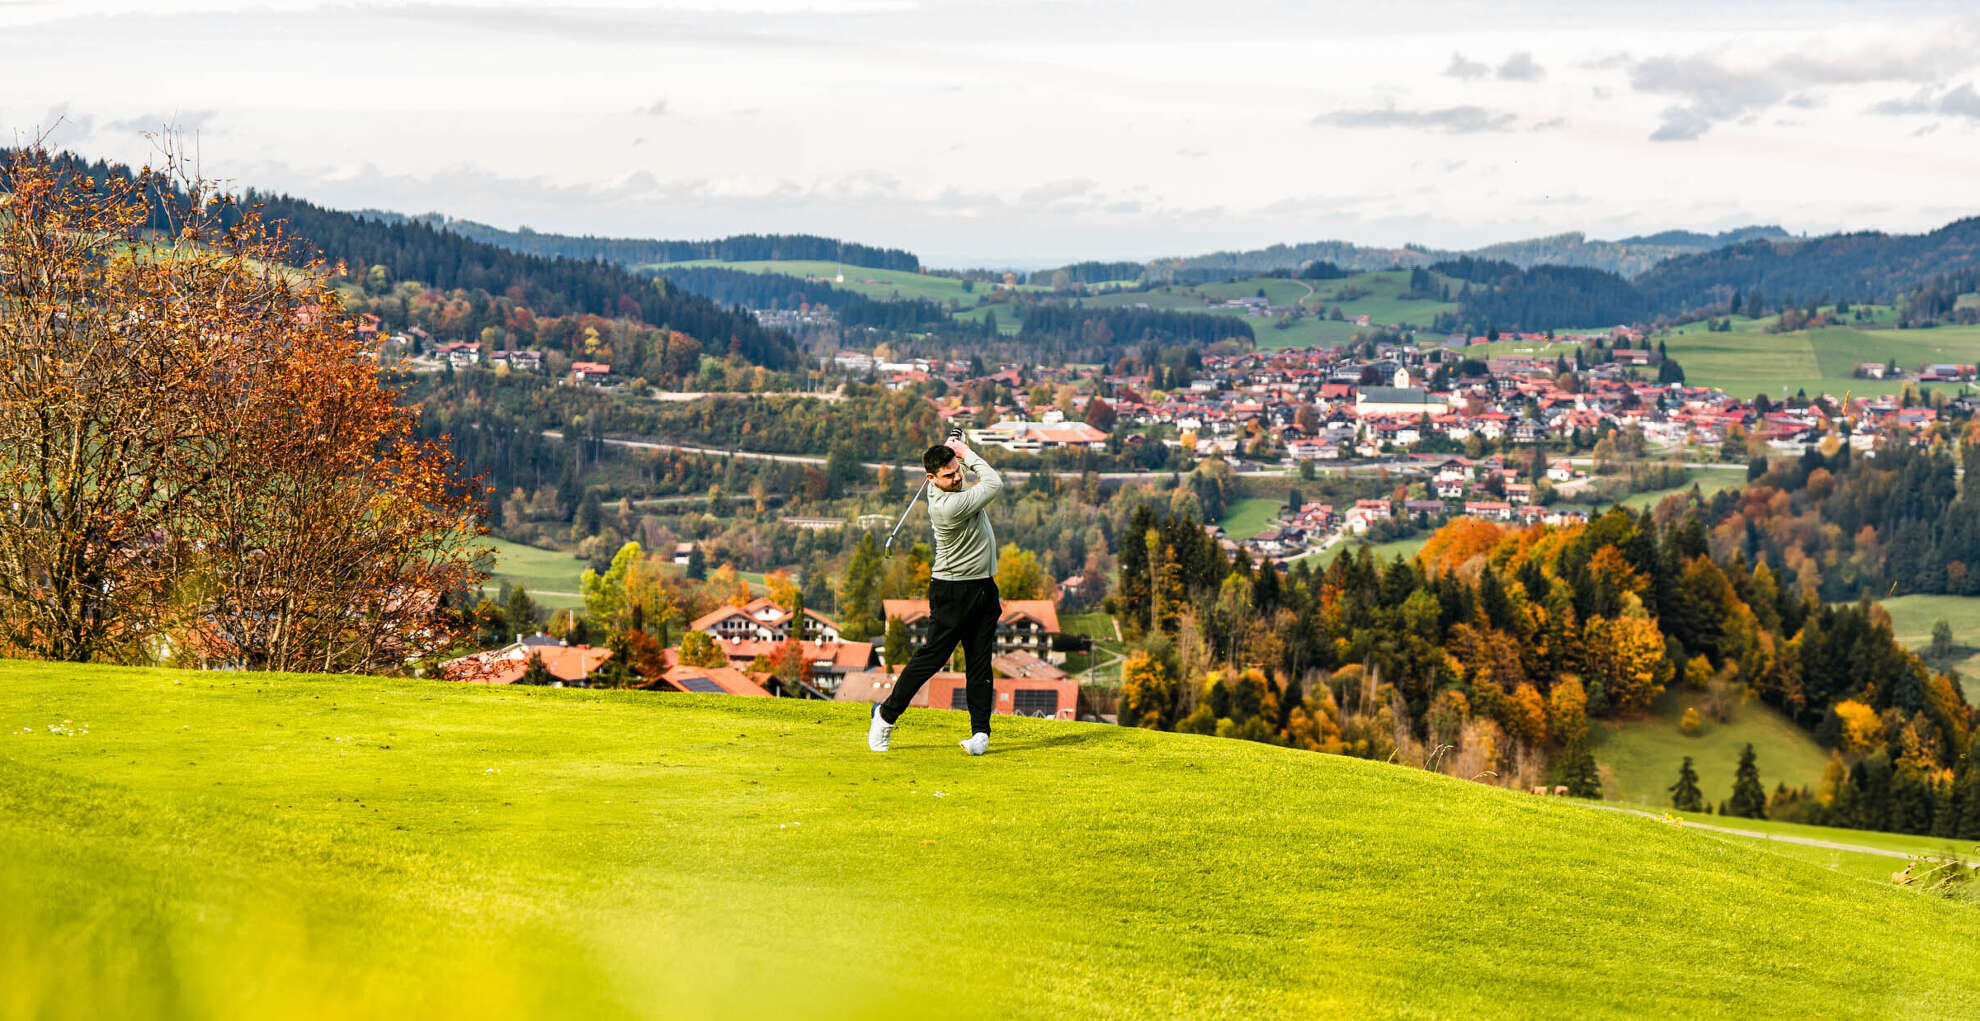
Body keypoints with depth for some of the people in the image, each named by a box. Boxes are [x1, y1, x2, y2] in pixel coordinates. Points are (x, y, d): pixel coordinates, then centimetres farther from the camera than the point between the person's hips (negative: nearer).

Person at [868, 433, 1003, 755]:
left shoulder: (948, 488, 2)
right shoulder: (947, 505, -25)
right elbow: (995, 484, -18)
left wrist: (957, 451, 4)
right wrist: (967, 453, -9)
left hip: (983, 589, 8)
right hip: (951, 592, -8)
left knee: (980, 662, 4)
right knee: (932, 655, -3)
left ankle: (980, 731, 4)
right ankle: (886, 714, 11)